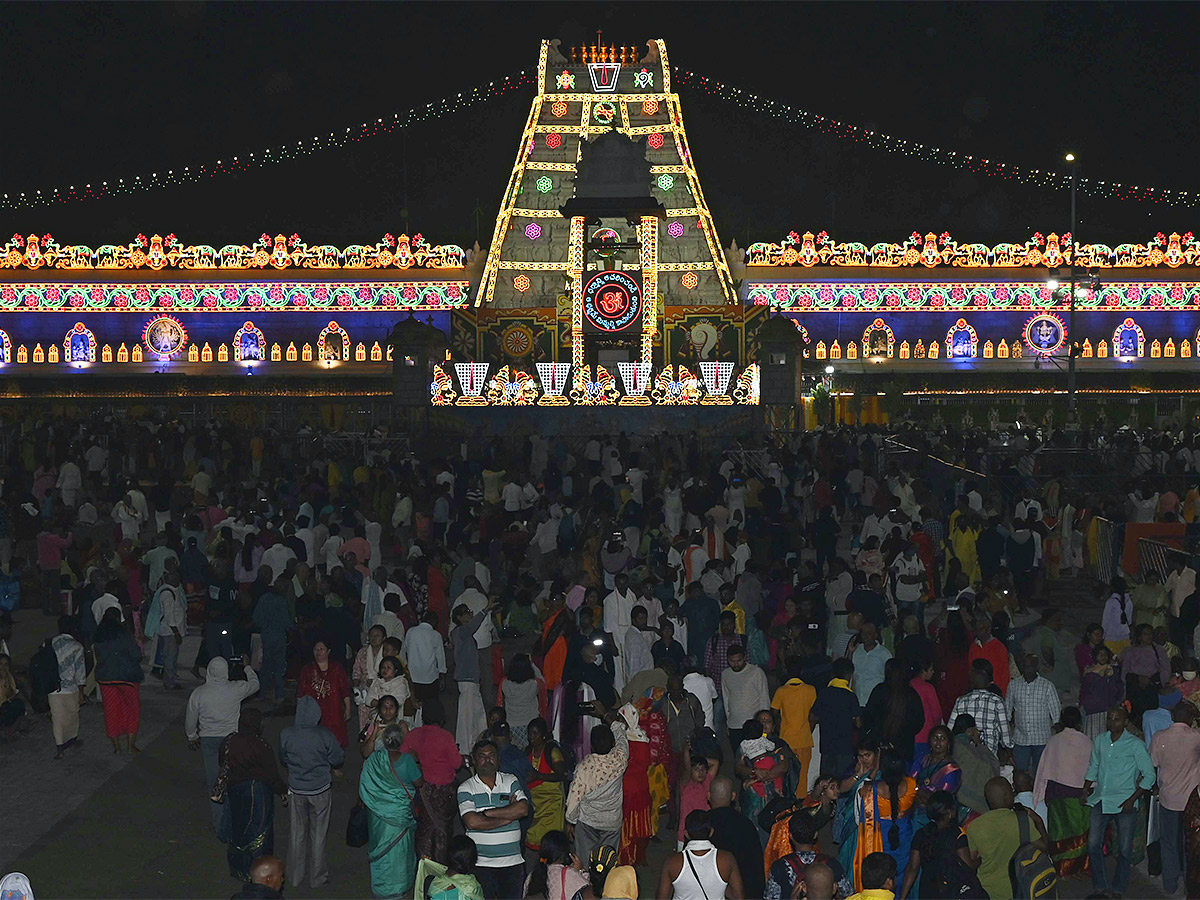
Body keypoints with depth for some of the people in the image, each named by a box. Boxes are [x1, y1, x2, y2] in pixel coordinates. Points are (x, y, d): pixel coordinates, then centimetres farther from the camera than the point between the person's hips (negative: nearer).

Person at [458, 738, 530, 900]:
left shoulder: (511, 781, 7)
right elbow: (472, 822, -14)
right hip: (481, 864, -2)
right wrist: (509, 815, -10)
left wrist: (486, 813, -11)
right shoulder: (466, 788, 0)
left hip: (513, 862, 2)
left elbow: (523, 809, -9)